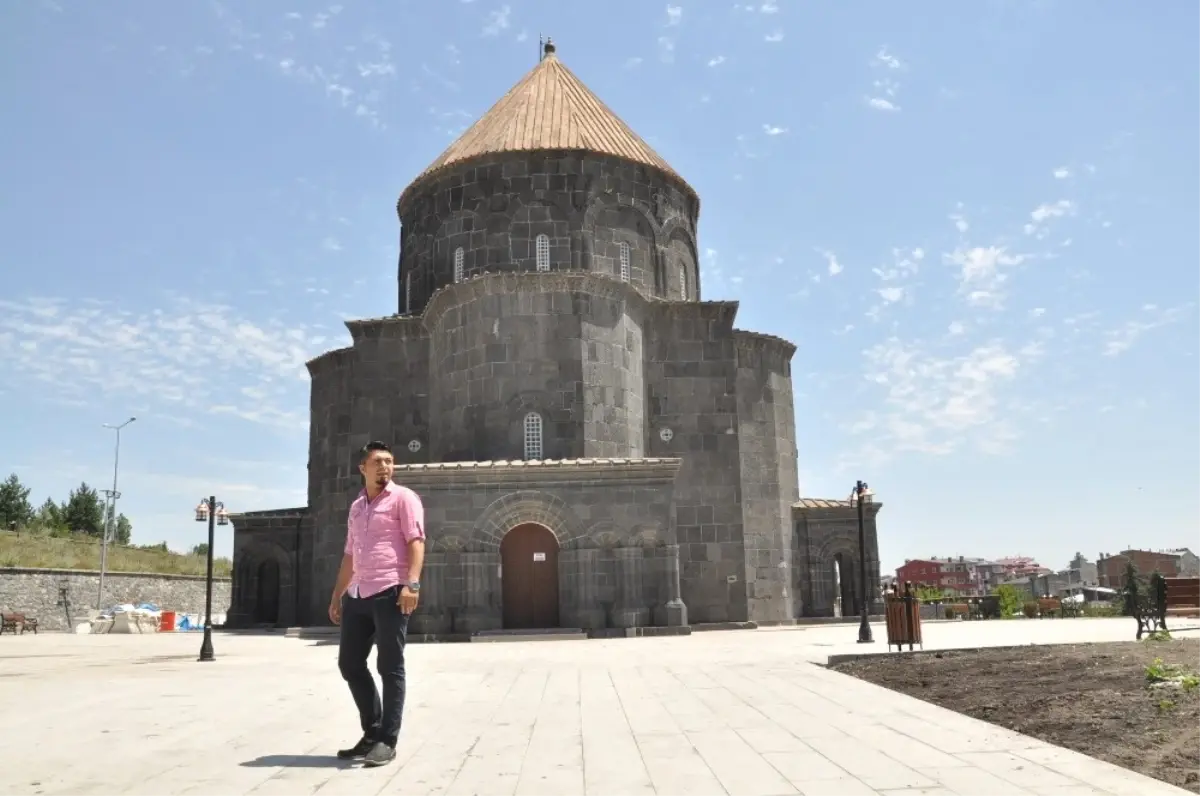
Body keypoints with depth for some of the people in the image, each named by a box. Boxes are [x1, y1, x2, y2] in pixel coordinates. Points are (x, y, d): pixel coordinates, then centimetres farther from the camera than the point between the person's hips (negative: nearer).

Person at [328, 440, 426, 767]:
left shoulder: (403, 497, 0)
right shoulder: (356, 507, 21)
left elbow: (416, 541, -11)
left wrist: (412, 583, -23)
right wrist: (337, 595, 23)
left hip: (390, 591, -8)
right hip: (357, 595, 8)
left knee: (390, 667, -3)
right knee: (349, 663, 10)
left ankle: (387, 741, 4)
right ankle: (372, 733, 22)